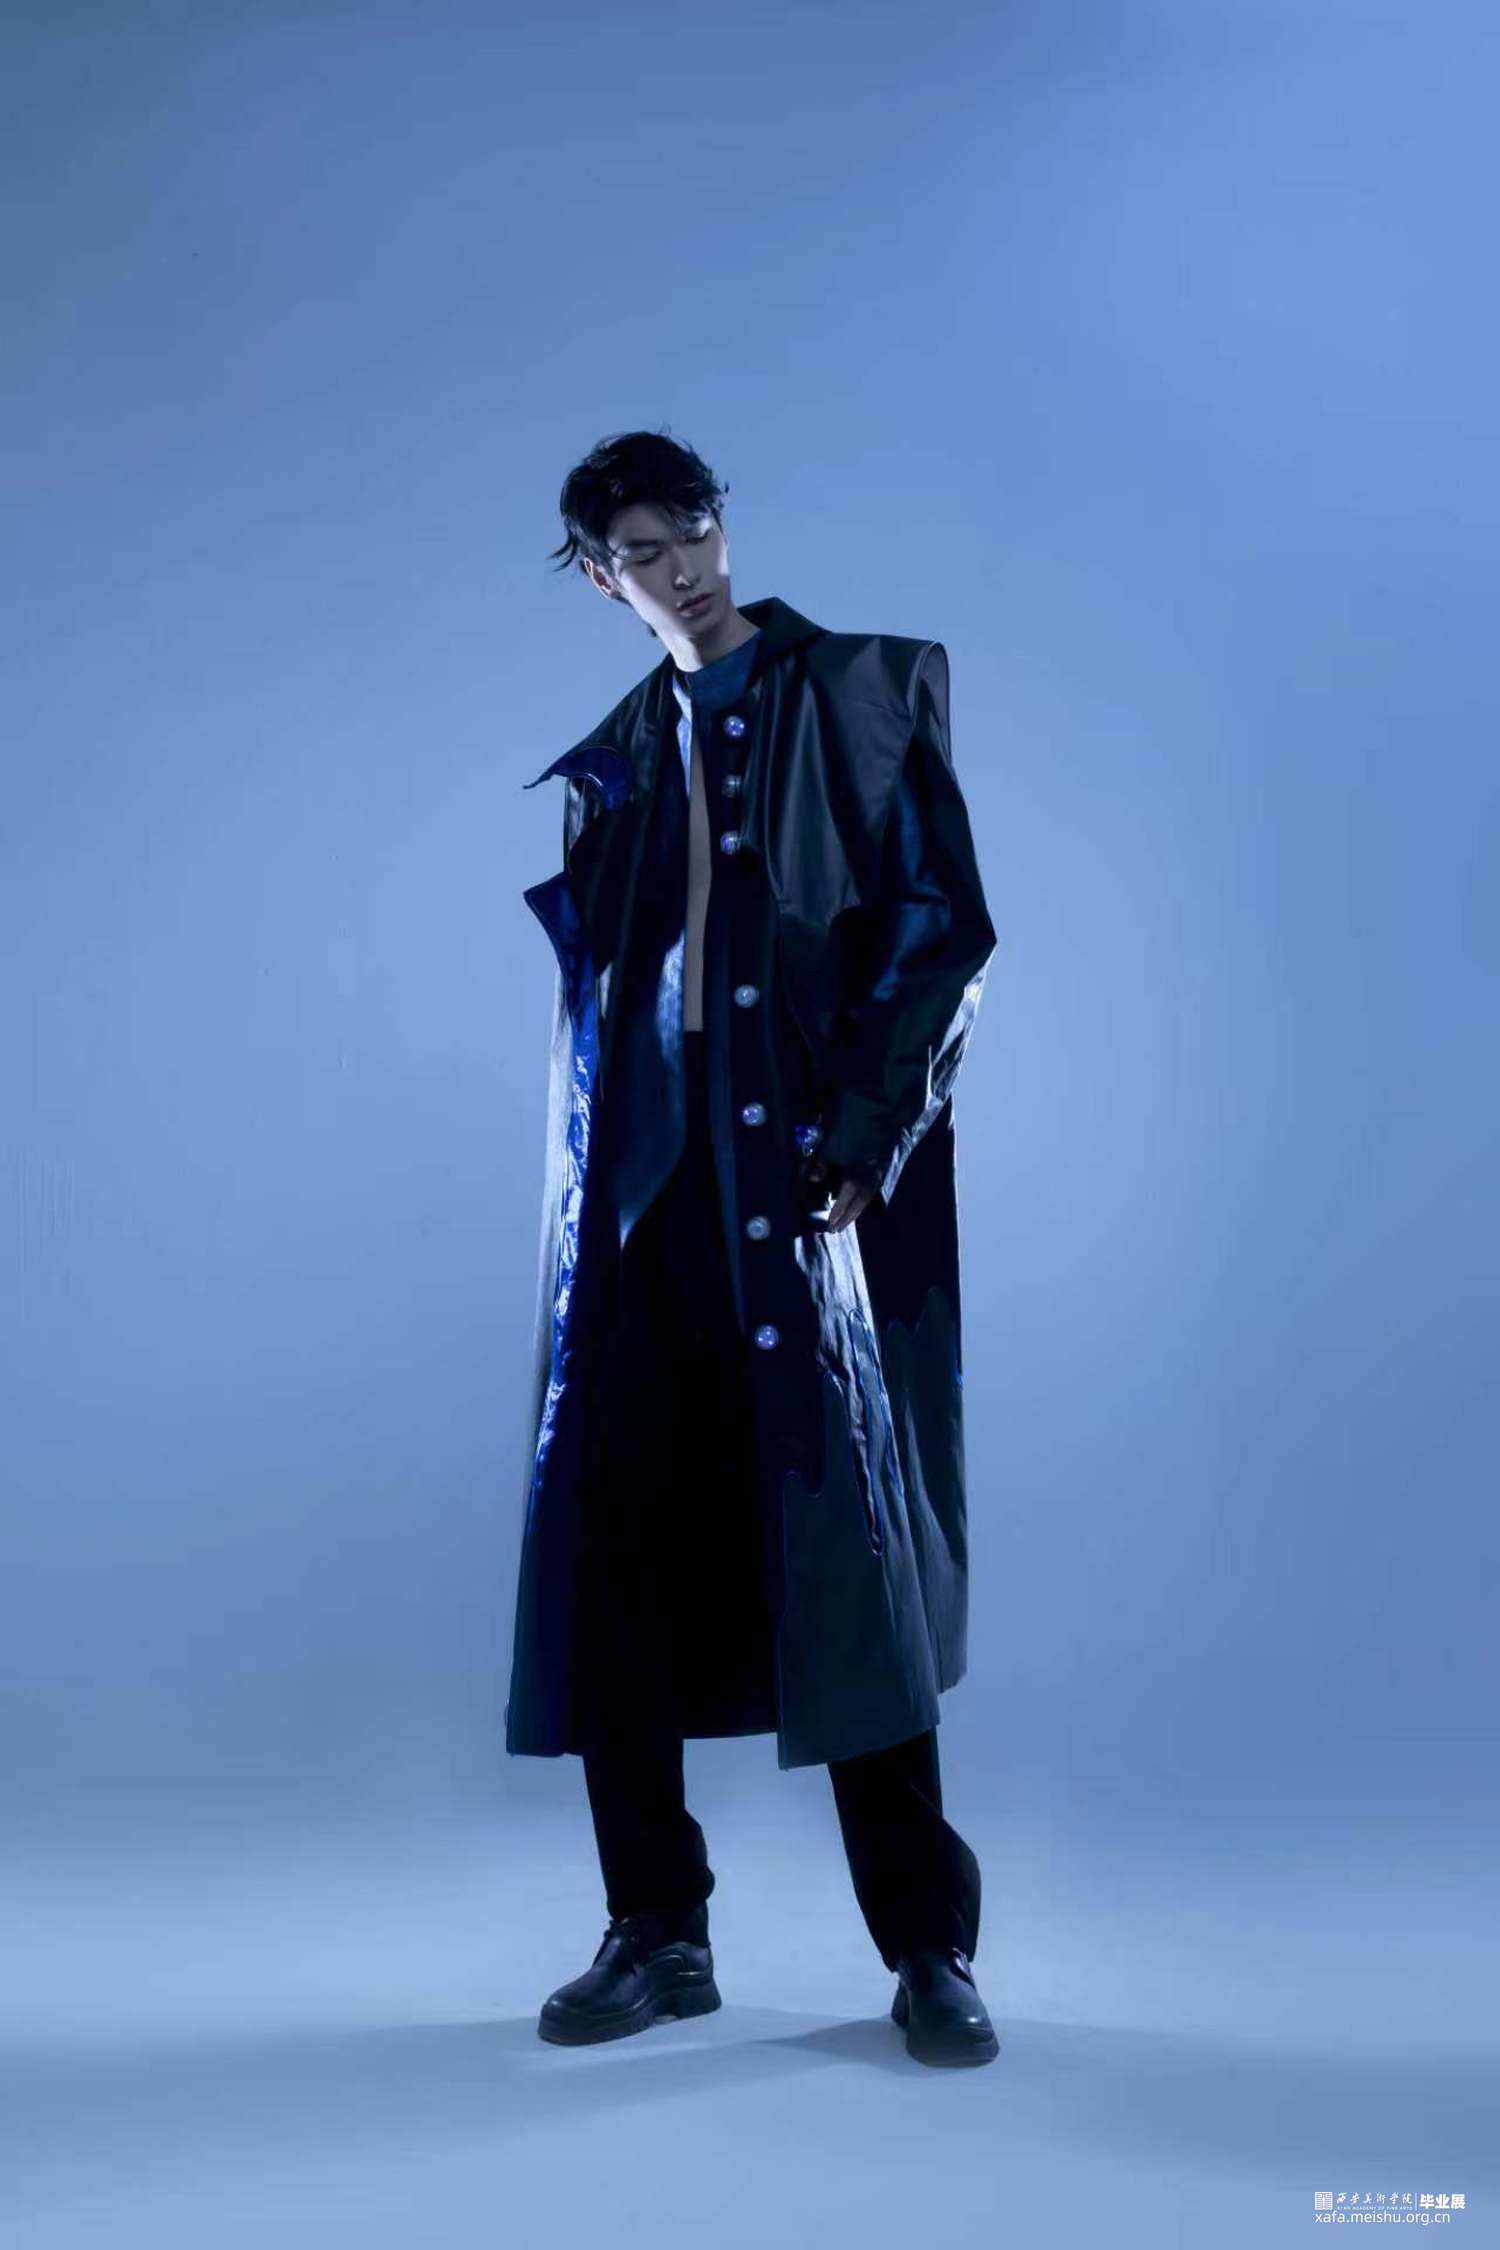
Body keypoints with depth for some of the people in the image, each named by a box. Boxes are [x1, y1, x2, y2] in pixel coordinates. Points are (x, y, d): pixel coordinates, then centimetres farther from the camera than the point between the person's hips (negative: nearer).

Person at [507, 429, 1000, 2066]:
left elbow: (945, 928, -2)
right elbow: (591, 982, 18)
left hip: (804, 1164, -4)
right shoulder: (616, 756, 20)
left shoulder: (867, 690, 7)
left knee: (846, 1540, -6)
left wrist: (867, 1135, -11)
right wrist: (581, 1181, 6)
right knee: (611, 1540, 1)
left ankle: (928, 1945, 5)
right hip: (643, 1178, 5)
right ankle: (657, 1930, 13)